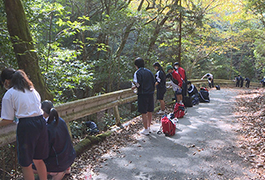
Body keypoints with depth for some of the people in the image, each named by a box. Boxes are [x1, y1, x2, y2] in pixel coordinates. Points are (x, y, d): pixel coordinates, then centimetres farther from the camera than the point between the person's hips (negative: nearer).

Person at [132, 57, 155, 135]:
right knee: (149, 111, 14)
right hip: (150, 93, 6)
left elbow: (138, 84, -18)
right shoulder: (149, 71, 10)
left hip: (142, 94, -6)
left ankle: (146, 129, 6)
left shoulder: (137, 73, -8)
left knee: (143, 113, 1)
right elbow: (154, 82, 9)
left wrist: (134, 87, 2)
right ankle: (148, 127, 25)